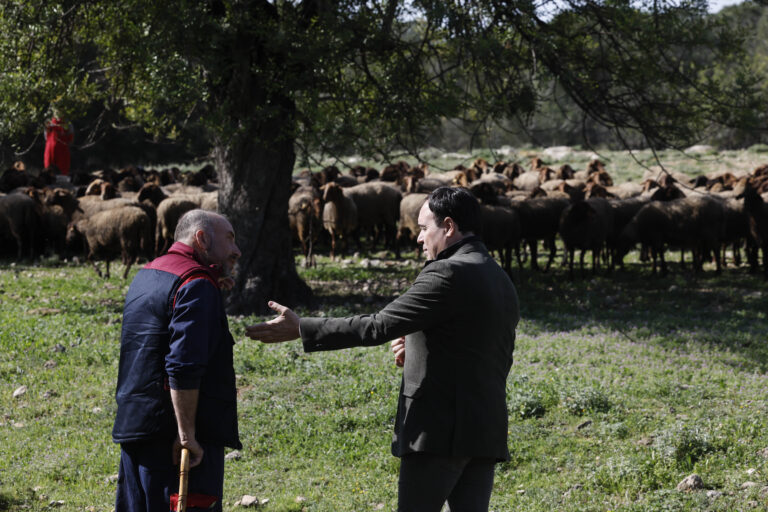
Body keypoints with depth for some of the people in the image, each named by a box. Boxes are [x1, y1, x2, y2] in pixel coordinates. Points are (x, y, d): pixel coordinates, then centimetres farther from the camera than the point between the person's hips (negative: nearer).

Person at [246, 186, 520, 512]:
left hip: (440, 430, -8)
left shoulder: (449, 273, -12)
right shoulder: (503, 282, 16)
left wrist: (301, 329, -11)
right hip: (487, 429, 8)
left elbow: (379, 326, -16)